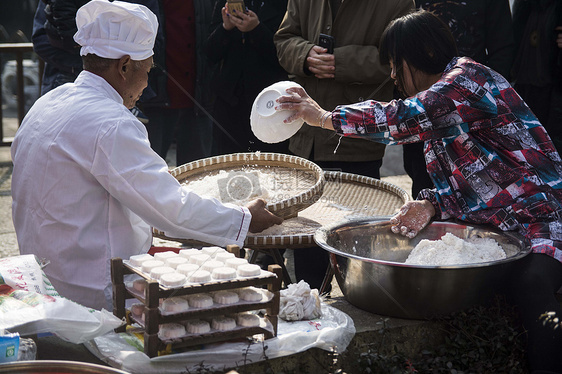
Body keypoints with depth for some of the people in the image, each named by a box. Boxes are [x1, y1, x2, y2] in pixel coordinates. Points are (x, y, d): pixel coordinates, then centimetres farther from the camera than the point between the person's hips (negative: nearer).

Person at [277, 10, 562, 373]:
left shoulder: (469, 75, -11)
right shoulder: (439, 125, 17)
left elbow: (409, 118, -25)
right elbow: (459, 191, 13)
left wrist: (327, 117, -16)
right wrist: (432, 205, -11)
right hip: (490, 227, 9)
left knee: (529, 285, -34)